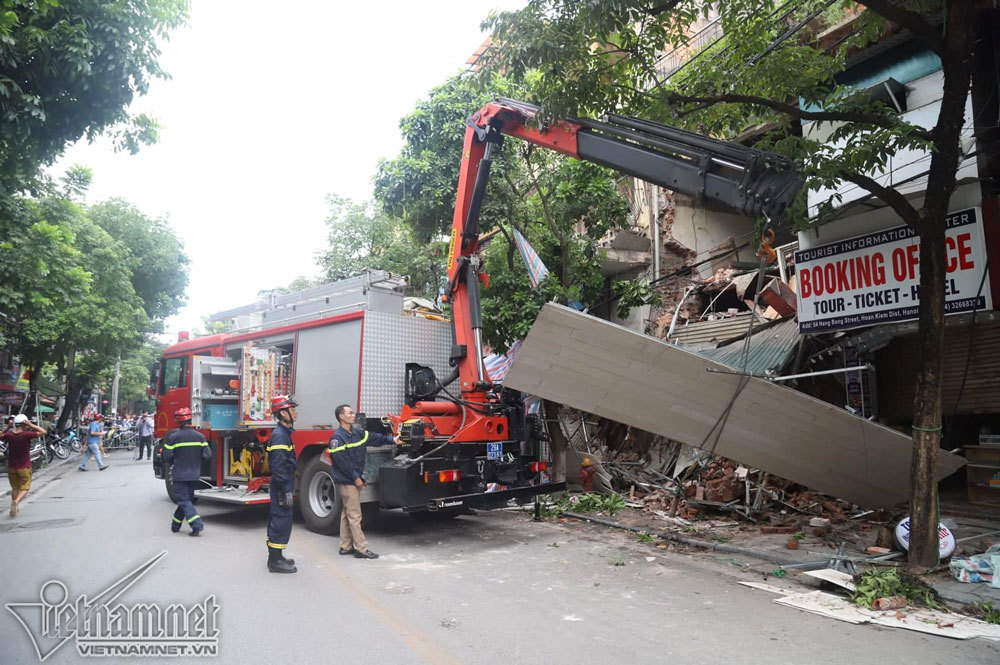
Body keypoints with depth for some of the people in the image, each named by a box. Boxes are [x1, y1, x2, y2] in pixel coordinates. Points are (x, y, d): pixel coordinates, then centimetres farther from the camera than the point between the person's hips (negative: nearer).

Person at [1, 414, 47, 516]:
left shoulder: (8, 435, -7)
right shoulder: (27, 435, -18)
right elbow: (43, 431, -12)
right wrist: (31, 425, -13)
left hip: (11, 467, 4)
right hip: (24, 467, -4)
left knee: (15, 489, 18)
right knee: (24, 488, 6)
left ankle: (15, 510, 19)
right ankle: (16, 501, -20)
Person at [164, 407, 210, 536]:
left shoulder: (173, 436, -10)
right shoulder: (199, 436, -1)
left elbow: (167, 456, -8)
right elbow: (207, 454, -3)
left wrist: (170, 463, 15)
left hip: (180, 475, -4)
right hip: (195, 475, 4)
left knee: (183, 500, -2)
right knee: (187, 499, 18)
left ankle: (197, 525, -15)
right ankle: (176, 525, 30)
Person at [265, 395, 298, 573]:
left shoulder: (283, 433, 14)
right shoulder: (279, 435, -18)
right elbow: (278, 466, -23)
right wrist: (286, 491, -23)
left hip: (280, 486, 11)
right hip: (281, 486, -11)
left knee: (277, 520, 16)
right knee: (282, 521, -5)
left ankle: (275, 557, 26)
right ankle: (275, 562, 2)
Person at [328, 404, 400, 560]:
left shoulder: (358, 432, 10)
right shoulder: (337, 438, -14)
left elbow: (374, 438, 10)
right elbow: (341, 461, -18)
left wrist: (392, 440, -3)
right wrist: (355, 478, -16)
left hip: (356, 480, 8)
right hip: (346, 481, -8)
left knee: (347, 514, 15)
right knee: (354, 516, -5)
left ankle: (345, 546, 24)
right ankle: (361, 549, 0)